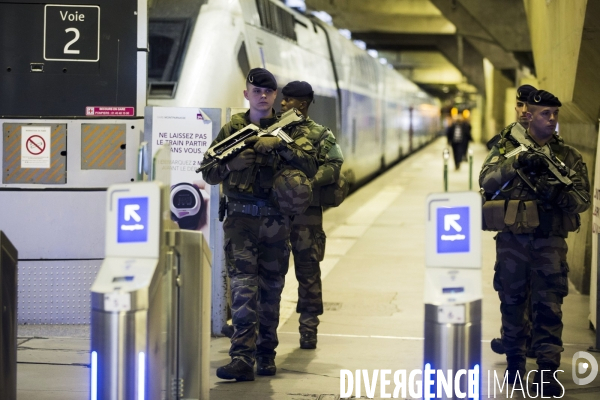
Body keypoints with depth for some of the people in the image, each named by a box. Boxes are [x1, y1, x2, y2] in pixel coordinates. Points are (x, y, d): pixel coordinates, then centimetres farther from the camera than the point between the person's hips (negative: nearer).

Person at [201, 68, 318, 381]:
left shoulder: (290, 129, 8)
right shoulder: (232, 129, 10)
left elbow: (310, 166, -6)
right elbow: (209, 173, 10)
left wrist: (280, 145, -19)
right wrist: (232, 164, -10)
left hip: (276, 221, 1)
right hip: (240, 218, -1)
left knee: (271, 289, 7)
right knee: (243, 286, -12)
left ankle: (266, 355, 18)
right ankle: (242, 358, -17)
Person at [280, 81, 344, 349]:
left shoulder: (319, 135, 3)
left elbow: (333, 165, -10)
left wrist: (309, 182, -24)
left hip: (305, 214, -3)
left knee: (308, 273, 1)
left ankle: (308, 330, 9)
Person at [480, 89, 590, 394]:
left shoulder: (568, 156, 6)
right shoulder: (507, 147, 4)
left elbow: (583, 198, 0)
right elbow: (487, 180, -10)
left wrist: (559, 194, -21)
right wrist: (516, 163, -23)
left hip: (550, 242, 0)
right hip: (512, 240, 0)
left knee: (549, 306, -4)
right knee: (512, 302, 11)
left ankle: (547, 371, -3)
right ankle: (514, 362, 26)